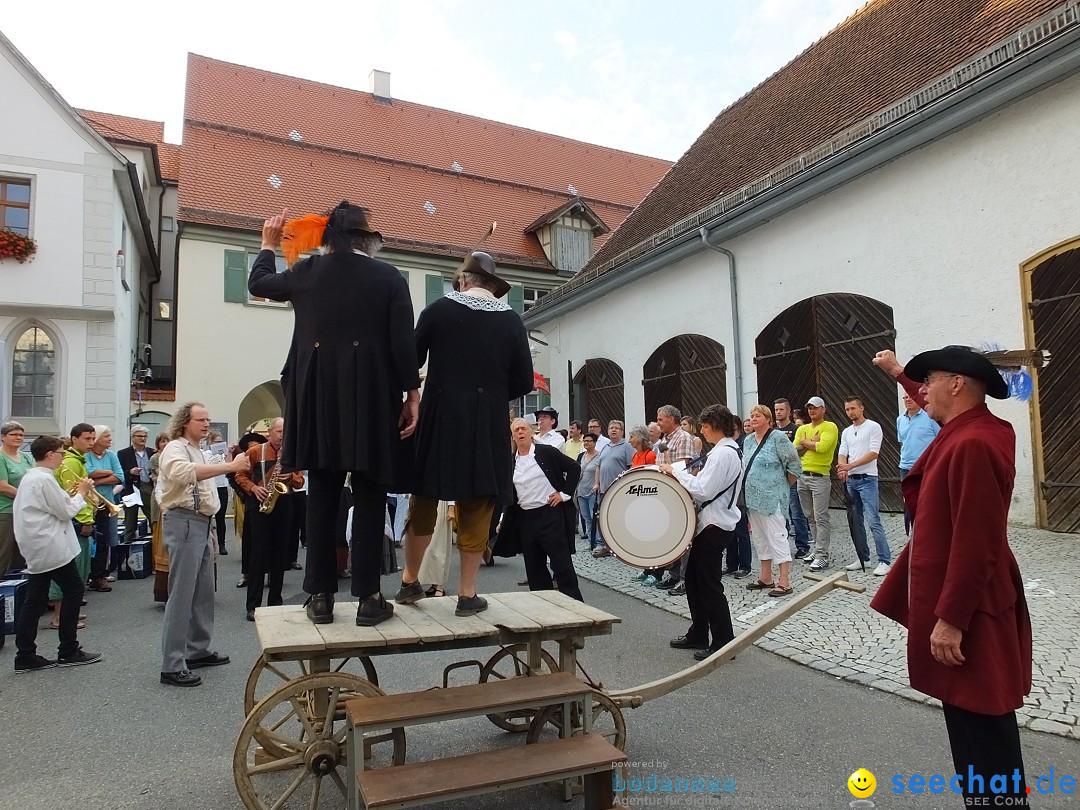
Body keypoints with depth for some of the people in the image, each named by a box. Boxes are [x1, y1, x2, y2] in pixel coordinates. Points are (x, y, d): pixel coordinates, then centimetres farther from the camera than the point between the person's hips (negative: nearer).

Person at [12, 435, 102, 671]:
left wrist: (72, 494, 10)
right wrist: (81, 493, -1)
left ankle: (25, 656, 12)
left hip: (37, 547, 10)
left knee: (34, 599, 10)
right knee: (74, 590, 1)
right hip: (52, 547, -10)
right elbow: (66, 512, -14)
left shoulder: (30, 477, 14)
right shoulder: (45, 479, -17)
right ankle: (69, 652, 8)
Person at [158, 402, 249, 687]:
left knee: (204, 591, 14)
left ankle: (198, 650, 25)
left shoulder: (197, 450, 21)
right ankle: (172, 666, -3)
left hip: (200, 523, 10)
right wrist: (229, 467, -38)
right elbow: (183, 473, -34)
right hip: (183, 522, -10)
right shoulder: (176, 448, -10)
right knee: (182, 594, -8)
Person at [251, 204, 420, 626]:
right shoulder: (389, 277, -1)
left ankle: (321, 596, 13)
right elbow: (404, 342, -7)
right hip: (372, 399, -2)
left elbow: (259, 283, 24)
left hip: (319, 398, 2)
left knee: (321, 498, 9)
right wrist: (412, 394, -1)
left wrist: (268, 244, 40)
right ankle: (368, 597, 5)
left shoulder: (306, 272, 6)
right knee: (369, 497, 3)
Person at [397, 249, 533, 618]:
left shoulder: (438, 309, -2)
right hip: (488, 425, 0)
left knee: (424, 500, 13)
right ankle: (468, 594, 11)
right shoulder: (511, 320, 1)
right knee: (476, 508, 7)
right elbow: (524, 382, 2)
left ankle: (409, 582, 24)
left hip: (439, 419, 0)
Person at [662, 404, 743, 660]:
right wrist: (682, 479, 9)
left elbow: (704, 489, -24)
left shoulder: (723, 453, -18)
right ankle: (698, 635, 27)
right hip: (710, 522, 10)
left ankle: (723, 642, 8)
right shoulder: (726, 450, 14)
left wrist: (675, 472, -17)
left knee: (709, 584, -3)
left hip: (715, 526, -10)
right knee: (694, 579, 16)